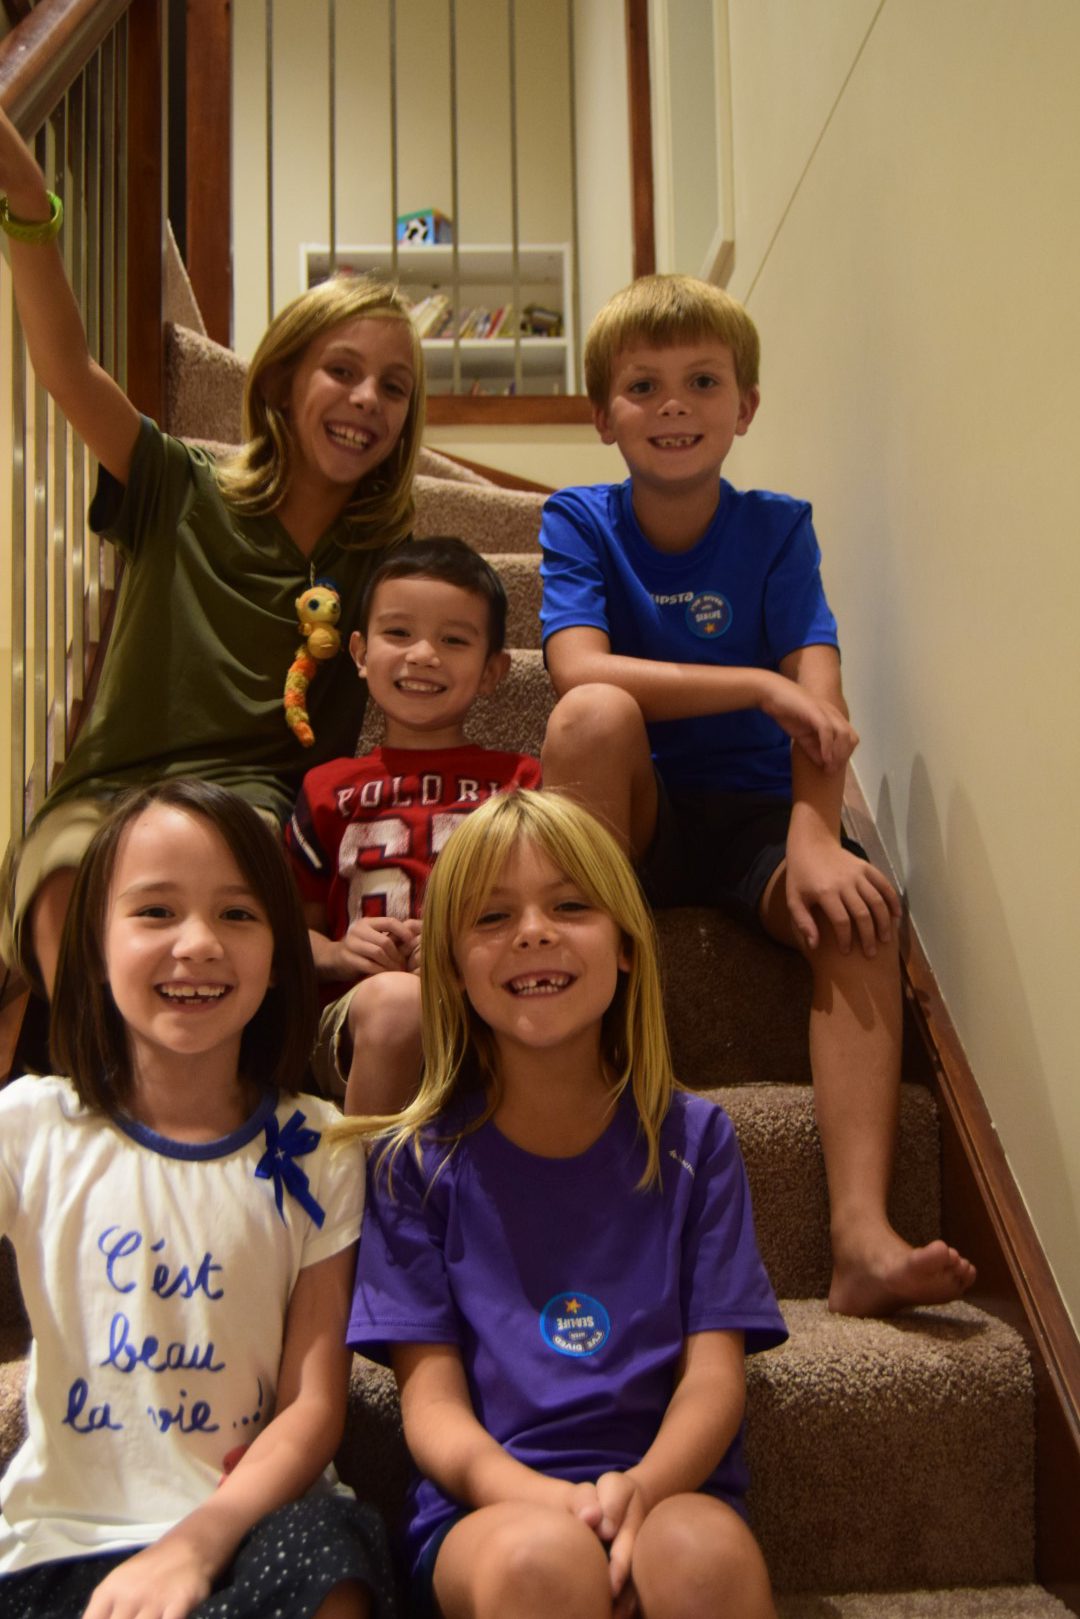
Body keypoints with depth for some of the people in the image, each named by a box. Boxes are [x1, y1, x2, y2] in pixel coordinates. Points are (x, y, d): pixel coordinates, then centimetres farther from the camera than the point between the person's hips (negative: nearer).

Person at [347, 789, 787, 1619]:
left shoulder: (692, 1140, 7)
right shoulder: (419, 1162, 5)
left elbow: (715, 1372, 2)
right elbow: (432, 1401, 0)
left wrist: (642, 1489, -19)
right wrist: (547, 1498, -20)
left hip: (668, 1494, 1)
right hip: (487, 1509, 0)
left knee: (706, 1551, -32)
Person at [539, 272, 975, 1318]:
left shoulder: (777, 529, 2)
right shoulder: (579, 523, 0)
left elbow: (820, 703, -12)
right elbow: (579, 671, -19)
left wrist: (814, 840, -30)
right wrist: (760, 687, -23)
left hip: (753, 818, 1)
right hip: (629, 814, -1)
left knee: (858, 908, -29)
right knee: (598, 716, -32)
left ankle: (863, 1236, -36)